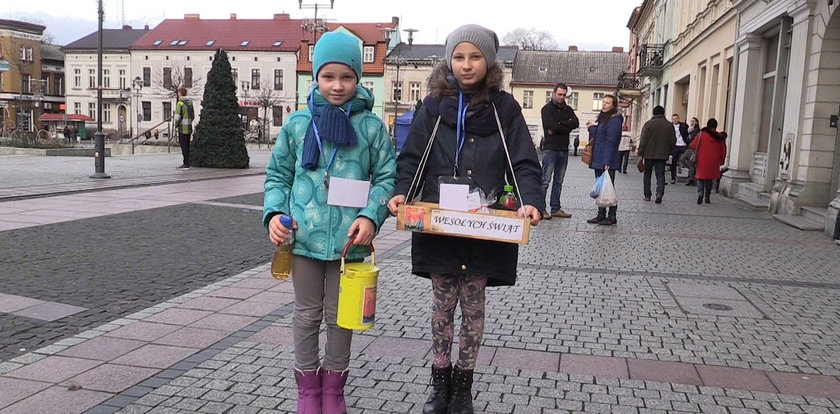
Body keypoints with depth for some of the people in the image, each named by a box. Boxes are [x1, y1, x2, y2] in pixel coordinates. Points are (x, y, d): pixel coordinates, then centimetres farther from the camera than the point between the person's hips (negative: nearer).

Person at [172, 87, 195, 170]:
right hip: (189, 127, 8)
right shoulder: (190, 102, 10)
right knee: (187, 146, 12)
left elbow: (177, 117, -18)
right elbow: (193, 116, 15)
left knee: (184, 146, -4)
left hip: (182, 128, -8)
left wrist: (176, 126, -3)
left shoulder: (180, 103, -14)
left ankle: (186, 164, -4)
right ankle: (186, 163, 16)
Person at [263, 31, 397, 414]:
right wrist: (274, 213, -7)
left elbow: (386, 177, -1)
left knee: (340, 316, 13)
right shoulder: (298, 123, 2)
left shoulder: (371, 126, -2)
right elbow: (278, 175, 8)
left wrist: (371, 216, -16)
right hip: (304, 237, 1)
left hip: (348, 239, -1)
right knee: (307, 314, 15)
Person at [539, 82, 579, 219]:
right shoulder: (547, 109, 0)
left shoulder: (568, 109, 15)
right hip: (550, 149, -6)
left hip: (564, 150, 6)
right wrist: (566, 126, -6)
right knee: (545, 180, -7)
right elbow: (551, 125, -17)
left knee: (558, 182, 9)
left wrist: (558, 126, -12)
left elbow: (576, 123, -4)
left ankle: (555, 208, 14)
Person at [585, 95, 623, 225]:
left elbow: (610, 142, -19)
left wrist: (607, 162, -22)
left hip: (607, 161, -9)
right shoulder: (602, 118, 16)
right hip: (598, 160, 9)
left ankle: (612, 217, 5)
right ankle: (601, 215, 20)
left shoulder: (614, 120, -12)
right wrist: (591, 128, 8)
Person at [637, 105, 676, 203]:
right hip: (662, 155, 2)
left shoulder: (648, 124, -6)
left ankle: (647, 195, 12)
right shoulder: (669, 125, 3)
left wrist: (640, 153, -4)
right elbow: (673, 141, 7)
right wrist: (668, 151, 20)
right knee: (660, 175, 3)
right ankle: (659, 193, -17)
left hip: (649, 154, -1)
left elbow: (643, 140, -8)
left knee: (647, 174, 10)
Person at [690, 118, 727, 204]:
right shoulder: (720, 136, 4)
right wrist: (721, 161, 17)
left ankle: (700, 194, -19)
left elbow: (693, 146, -6)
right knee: (710, 179, 15)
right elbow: (723, 151, 7)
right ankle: (707, 197, 15)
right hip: (714, 162, 3)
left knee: (700, 177, 3)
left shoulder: (702, 134, -5)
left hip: (702, 161, -3)